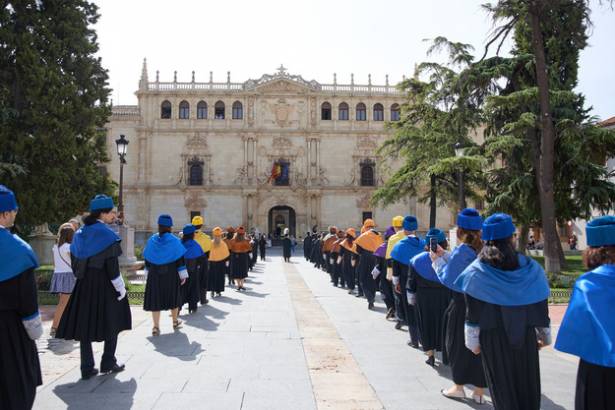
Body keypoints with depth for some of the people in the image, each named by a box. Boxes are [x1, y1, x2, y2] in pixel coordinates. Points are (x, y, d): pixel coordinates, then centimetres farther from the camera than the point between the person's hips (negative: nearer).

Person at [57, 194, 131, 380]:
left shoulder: (79, 234, 8)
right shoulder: (107, 234, -14)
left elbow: (74, 262, 11)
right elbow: (112, 267, -17)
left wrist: (83, 278, 18)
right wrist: (121, 289, -11)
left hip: (84, 285, 6)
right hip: (105, 285, -6)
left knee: (85, 324, 9)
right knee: (111, 323, 10)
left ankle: (87, 368, 12)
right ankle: (108, 363, 15)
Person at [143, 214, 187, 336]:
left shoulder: (152, 240, 0)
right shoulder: (174, 241, -8)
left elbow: (147, 259, 5)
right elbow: (180, 259, -9)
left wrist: (148, 272, 14)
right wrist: (183, 275, -5)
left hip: (154, 274, 1)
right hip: (171, 274, -1)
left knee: (155, 299, 3)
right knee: (173, 297, 14)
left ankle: (156, 327, -3)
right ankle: (175, 322, 27)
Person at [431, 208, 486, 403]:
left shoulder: (461, 251, -18)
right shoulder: (483, 249, 2)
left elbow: (448, 279, -12)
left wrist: (437, 261, 0)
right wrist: (445, 255, 17)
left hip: (462, 306, -6)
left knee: (459, 345, 11)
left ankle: (459, 387, 24)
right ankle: (479, 390, 21)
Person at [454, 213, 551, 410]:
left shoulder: (476, 272, -11)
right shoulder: (530, 268, -6)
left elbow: (472, 312, -9)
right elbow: (541, 307, -1)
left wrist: (473, 341, -2)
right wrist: (545, 335, 10)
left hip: (493, 337, -1)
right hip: (525, 336, 2)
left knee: (502, 385, 11)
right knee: (527, 383, 17)